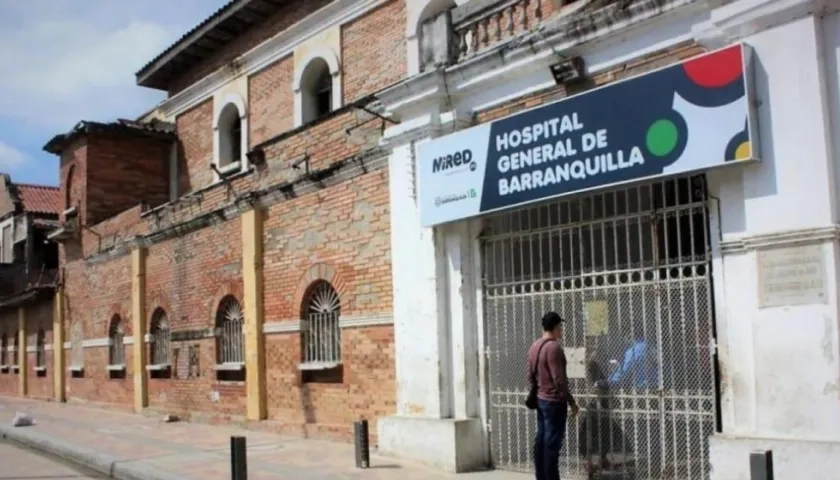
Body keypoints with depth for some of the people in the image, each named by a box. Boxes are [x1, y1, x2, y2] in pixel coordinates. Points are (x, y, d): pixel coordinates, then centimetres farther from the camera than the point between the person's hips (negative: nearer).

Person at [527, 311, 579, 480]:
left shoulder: (534, 346, 9)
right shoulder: (553, 347, -19)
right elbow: (559, 380, -21)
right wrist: (571, 402, -14)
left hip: (540, 399, 9)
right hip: (554, 401, -9)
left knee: (541, 440, 11)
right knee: (552, 443, -5)